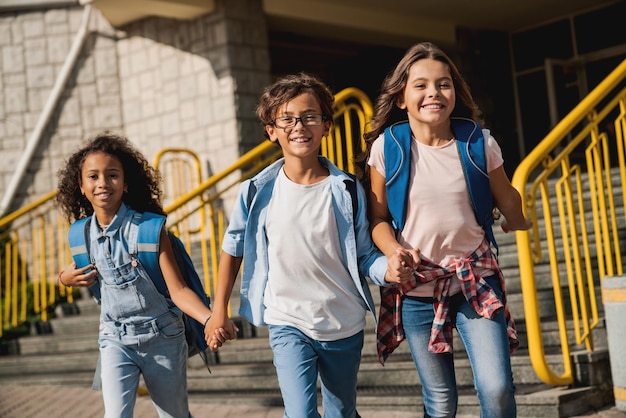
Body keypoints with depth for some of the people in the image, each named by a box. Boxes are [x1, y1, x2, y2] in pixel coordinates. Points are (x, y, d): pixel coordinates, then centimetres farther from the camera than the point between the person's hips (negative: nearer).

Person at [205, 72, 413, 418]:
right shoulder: (256, 193, -6)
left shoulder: (347, 190, -6)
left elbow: (363, 254, -1)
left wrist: (388, 269, -23)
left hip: (345, 325, 2)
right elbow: (233, 248, 6)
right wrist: (219, 309, 7)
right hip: (288, 324, -2)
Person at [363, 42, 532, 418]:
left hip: (476, 280, 1)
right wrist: (394, 253, -20)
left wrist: (518, 222, 31)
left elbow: (507, 199, 12)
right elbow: (378, 218, -2)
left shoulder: (479, 142, -5)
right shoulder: (387, 147, -8)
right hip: (417, 288, 0)